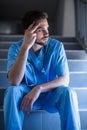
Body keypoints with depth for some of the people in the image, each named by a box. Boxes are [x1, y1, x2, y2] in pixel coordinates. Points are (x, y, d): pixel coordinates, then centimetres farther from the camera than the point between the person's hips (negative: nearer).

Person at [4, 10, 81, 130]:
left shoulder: (57, 46, -11)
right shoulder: (15, 48, -12)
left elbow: (65, 79, -15)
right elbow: (14, 82, -27)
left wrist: (39, 88, -30)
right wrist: (25, 47, -34)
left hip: (50, 94, 0)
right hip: (26, 94, 0)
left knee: (68, 92, -30)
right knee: (12, 91, -31)